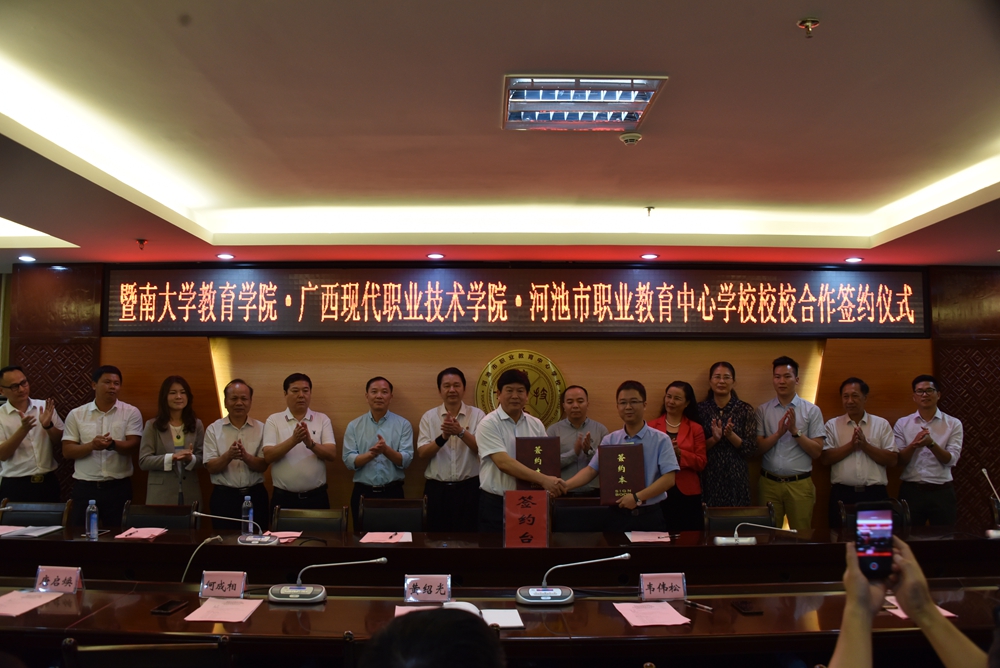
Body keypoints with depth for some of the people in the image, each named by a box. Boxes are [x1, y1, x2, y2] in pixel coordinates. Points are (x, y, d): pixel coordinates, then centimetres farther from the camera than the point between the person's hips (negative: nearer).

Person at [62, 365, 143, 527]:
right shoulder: (76, 414, 4)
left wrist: (113, 444, -28)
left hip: (118, 487, -1)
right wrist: (91, 445, -18)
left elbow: (133, 445, -8)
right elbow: (67, 451, 1)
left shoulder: (131, 412, 0)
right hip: (84, 487, 1)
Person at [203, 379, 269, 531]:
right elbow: (210, 468, -4)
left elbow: (263, 466, -4)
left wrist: (246, 456, -23)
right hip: (224, 497, -1)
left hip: (255, 496, 1)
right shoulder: (213, 429, 1)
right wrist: (228, 456, -23)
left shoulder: (261, 428, 2)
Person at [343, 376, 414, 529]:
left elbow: (406, 460, -7)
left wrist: (386, 450, -24)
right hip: (363, 493, 1)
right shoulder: (354, 425, 4)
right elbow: (349, 461, -5)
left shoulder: (403, 424, 1)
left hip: (393, 493, -1)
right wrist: (370, 454, -23)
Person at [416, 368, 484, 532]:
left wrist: (461, 431, -25)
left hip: (469, 488, -1)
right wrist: (443, 437, -21)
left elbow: (481, 449, -9)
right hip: (437, 489, 1)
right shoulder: (429, 417, 3)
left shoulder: (477, 415, 0)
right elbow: (422, 453, -4)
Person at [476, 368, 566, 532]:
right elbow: (503, 462, -20)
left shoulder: (536, 425, 7)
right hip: (496, 503, -4)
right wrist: (543, 480, -27)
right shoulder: (489, 424, -9)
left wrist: (551, 484, -12)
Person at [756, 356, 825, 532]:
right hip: (769, 482, 1)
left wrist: (795, 431, -16)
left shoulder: (812, 410, 0)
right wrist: (779, 433, -16)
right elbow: (758, 447, -1)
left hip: (800, 484, -1)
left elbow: (817, 452, -4)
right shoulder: (763, 410, 4)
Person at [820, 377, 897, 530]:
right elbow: (825, 458, -3)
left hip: (875, 494, 0)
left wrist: (864, 445, -9)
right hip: (842, 494, 0)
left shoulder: (882, 424, 9)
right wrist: (851, 445, -10)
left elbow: (892, 460, 0)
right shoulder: (832, 425, 8)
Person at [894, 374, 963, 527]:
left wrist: (931, 444, -22)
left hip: (942, 492, 0)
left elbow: (951, 460, -6)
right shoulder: (902, 424, 4)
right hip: (911, 491, 0)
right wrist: (913, 444, -20)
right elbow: (899, 460, -1)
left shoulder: (953, 424, 3)